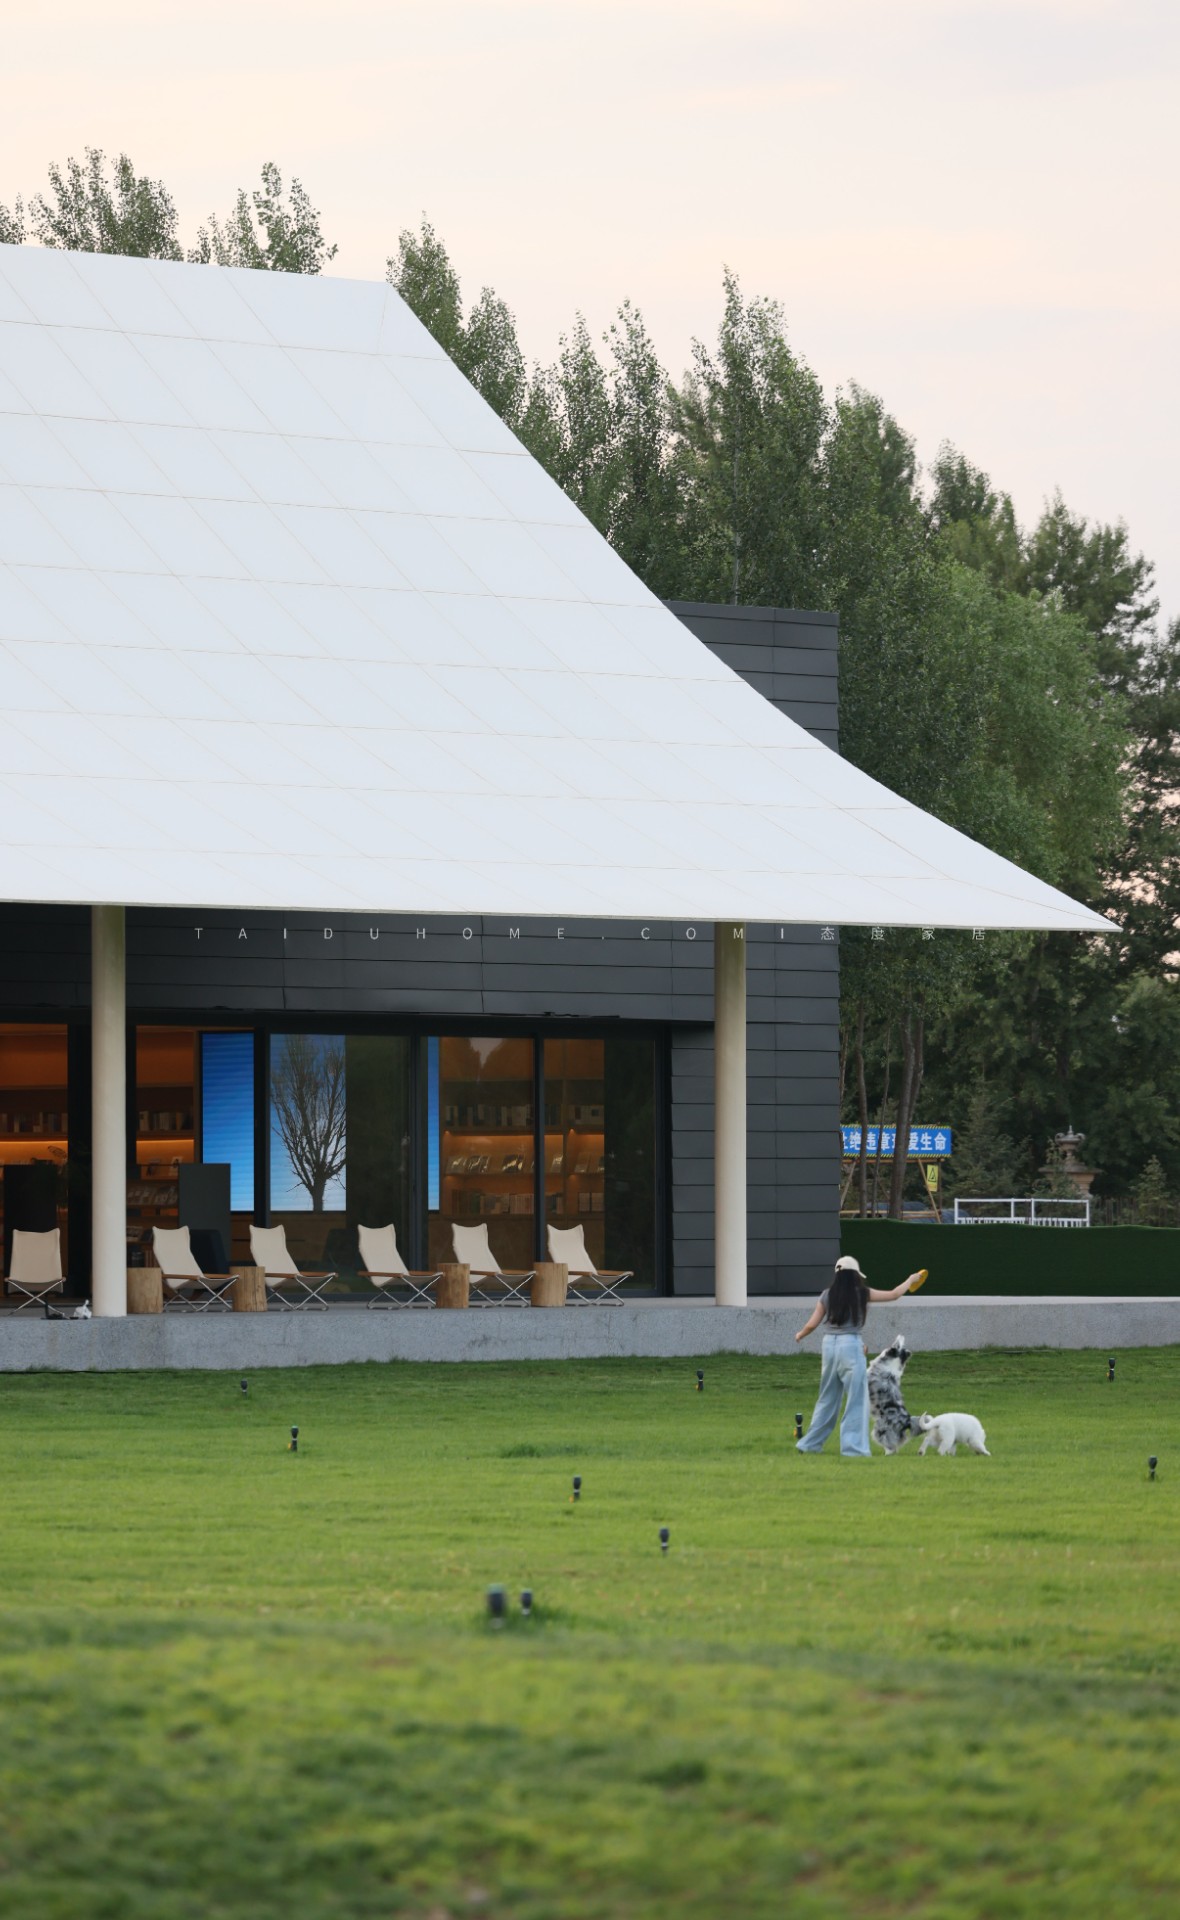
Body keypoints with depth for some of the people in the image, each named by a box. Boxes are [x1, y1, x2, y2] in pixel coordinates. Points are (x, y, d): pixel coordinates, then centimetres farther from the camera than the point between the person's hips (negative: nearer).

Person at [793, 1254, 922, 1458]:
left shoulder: (827, 1295, 5)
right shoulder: (862, 1294, -3)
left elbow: (812, 1324, 6)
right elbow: (894, 1294, 8)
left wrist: (800, 1335, 28)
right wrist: (910, 1280, 26)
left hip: (829, 1344, 5)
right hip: (850, 1345, -5)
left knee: (827, 1399, 17)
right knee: (857, 1400, 1)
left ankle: (810, 1444, 22)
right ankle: (853, 1447, -3)